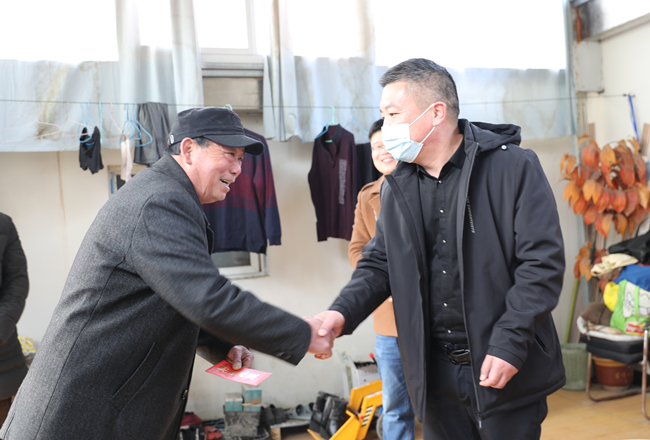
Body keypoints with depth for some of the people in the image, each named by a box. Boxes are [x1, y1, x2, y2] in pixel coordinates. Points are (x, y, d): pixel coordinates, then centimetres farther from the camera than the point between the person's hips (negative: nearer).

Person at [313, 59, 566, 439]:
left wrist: (510, 343, -19)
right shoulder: (396, 187, 6)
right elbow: (379, 263, 10)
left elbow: (543, 262, -12)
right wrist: (342, 313, -8)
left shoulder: (515, 167, -10)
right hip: (434, 372, 5)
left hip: (508, 369, -4)